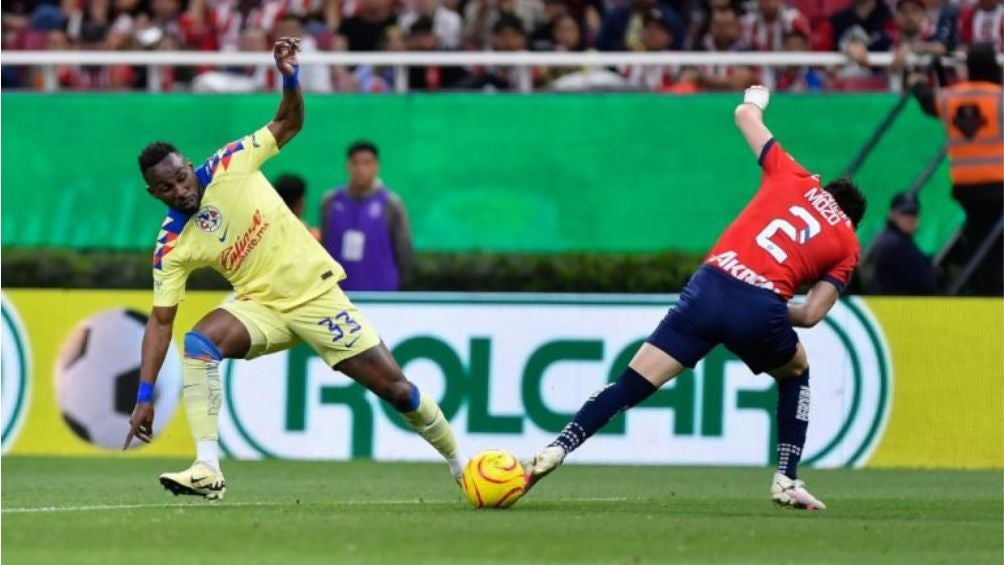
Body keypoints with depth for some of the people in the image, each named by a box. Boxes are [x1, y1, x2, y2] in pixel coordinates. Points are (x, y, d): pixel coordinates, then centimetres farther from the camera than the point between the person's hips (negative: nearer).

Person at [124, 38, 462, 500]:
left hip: (315, 291, -1)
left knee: (393, 386, -2)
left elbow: (289, 123, -1)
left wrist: (290, 78, -21)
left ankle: (460, 464, 20)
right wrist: (144, 396, -14)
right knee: (199, 344, -28)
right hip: (261, 307, 1)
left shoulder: (229, 166, -11)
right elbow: (161, 321, -8)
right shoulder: (172, 247, -9)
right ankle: (207, 470, -33)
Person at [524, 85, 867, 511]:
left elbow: (745, 115, 32)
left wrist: (755, 100, 55)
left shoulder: (793, 179, 21)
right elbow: (811, 315, 9)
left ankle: (557, 450, -10)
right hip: (762, 307, -1)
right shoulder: (847, 246, 18)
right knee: (795, 375, 32)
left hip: (709, 287, 1)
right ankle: (786, 481, 23)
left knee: (629, 387, 4)